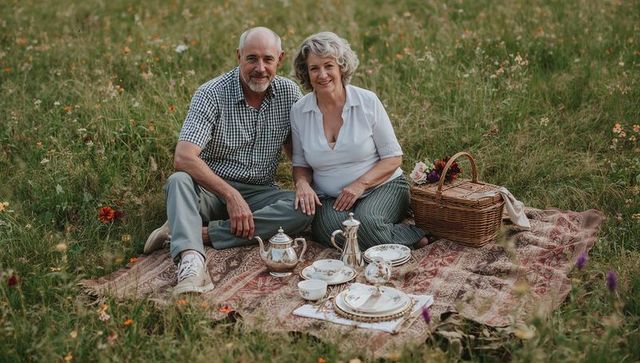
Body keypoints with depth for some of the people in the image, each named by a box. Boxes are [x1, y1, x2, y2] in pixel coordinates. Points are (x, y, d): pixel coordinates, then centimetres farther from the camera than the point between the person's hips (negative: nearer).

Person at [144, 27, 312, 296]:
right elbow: (184, 157, -25)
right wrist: (231, 195, -32)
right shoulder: (211, 94, -14)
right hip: (211, 188, -2)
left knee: (303, 210, -27)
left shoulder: (289, 92, -1)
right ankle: (191, 259, -54)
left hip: (260, 193, 3)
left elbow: (296, 148, 10)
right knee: (179, 181, -32)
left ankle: (193, 232, -30)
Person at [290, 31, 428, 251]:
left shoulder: (367, 101, -6)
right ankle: (411, 238, -16)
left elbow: (393, 158, -2)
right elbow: (300, 163, 12)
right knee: (330, 227, -32)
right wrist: (302, 183, -12)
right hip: (330, 199, 3)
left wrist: (360, 184, -16)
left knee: (366, 221, -35)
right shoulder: (299, 111, 1)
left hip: (382, 186, -2)